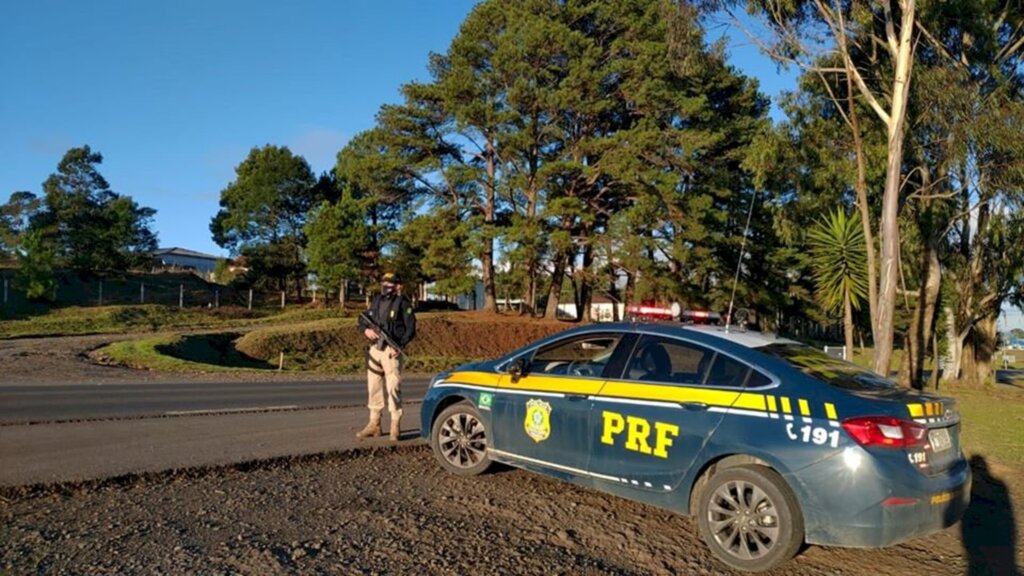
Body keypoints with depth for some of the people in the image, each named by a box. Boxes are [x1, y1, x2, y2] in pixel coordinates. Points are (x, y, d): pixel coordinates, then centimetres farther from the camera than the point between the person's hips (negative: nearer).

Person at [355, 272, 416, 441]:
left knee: (393, 387, -6)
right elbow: (362, 320, 19)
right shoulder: (376, 301, 13)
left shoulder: (402, 303, -4)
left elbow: (411, 329, -8)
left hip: (391, 351, -6)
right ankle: (374, 424, 20)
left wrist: (400, 346, -18)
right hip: (374, 349, 6)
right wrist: (366, 330, -3)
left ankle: (395, 426, 3)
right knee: (374, 387, 10)